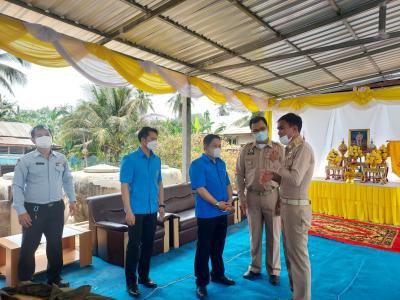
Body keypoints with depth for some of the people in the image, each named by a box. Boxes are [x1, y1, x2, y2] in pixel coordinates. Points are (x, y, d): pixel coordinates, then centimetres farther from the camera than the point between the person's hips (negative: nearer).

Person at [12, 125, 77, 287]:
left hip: (56, 208, 4)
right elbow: (17, 186, -7)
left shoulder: (61, 159, 4)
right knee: (29, 246, 6)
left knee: (55, 245, 15)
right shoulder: (26, 160, -7)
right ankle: (25, 280, 27)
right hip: (33, 209, -3)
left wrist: (72, 199, 11)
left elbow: (67, 180, 14)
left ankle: (54, 278, 33)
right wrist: (21, 211, -12)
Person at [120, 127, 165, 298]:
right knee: (134, 245, 4)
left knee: (148, 244, 15)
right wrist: (128, 211, -17)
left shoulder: (157, 160, 6)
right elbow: (124, 186, -13)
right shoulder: (130, 160, -11)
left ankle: (144, 277, 32)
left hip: (152, 210, 5)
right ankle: (131, 282, 21)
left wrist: (161, 204, 10)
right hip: (136, 211, -5)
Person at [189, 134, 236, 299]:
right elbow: (200, 189, -18)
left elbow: (228, 184, 14)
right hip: (206, 214, -6)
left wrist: (229, 201, -2)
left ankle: (218, 274, 36)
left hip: (222, 213, 7)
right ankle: (201, 282, 18)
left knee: (218, 246, 19)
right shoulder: (197, 164, -11)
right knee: (204, 248, 3)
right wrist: (217, 203, -20)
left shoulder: (221, 163, 11)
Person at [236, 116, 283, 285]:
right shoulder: (246, 150, 3)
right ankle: (255, 267, 30)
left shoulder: (278, 148, -1)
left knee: (273, 235, 9)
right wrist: (241, 197, 0)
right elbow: (239, 174, 5)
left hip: (272, 196, -1)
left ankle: (273, 270, 27)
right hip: (252, 197, 2)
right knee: (254, 235, 12)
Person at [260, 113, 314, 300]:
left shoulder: (303, 148, -16)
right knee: (289, 253, 19)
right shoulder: (290, 149, 12)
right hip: (286, 206, 9)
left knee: (298, 256, 2)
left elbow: (295, 179, -25)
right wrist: (273, 176, 0)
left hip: (297, 208, -9)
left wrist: (276, 162, -14)